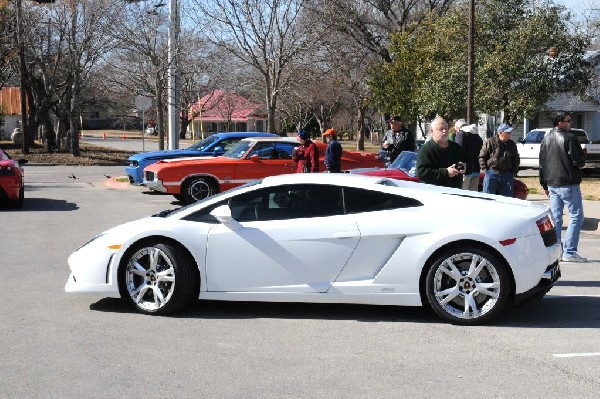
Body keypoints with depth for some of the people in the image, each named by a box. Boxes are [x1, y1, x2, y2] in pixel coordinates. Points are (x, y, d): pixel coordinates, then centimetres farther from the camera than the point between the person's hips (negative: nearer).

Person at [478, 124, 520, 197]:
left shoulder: (512, 144, 10)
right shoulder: (490, 142, -3)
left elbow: (516, 160, 20)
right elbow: (482, 157, -1)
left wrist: (514, 172, 10)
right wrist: (485, 169, -7)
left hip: (507, 175, 4)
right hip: (492, 174, -4)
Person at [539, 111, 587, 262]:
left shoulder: (546, 139, 10)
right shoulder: (569, 138, -13)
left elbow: (542, 164, 15)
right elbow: (579, 162, -16)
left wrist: (545, 185, 21)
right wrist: (582, 159, 8)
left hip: (552, 184, 7)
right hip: (568, 184, -7)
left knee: (555, 218, 11)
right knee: (576, 217, -1)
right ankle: (569, 252, -5)